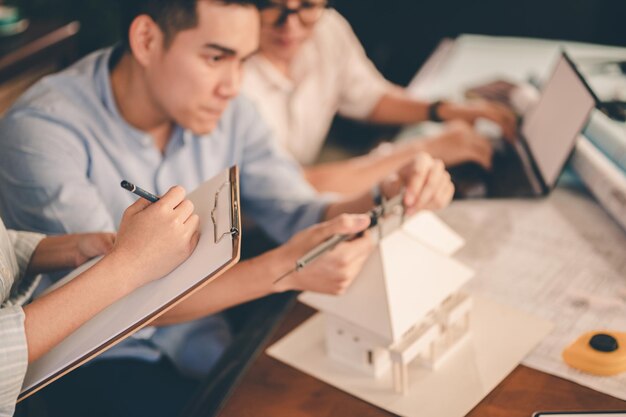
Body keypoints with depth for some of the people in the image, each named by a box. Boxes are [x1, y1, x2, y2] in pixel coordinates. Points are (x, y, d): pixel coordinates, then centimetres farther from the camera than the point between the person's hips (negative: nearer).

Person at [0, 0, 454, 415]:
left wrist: (385, 198, -27)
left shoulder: (225, 109, -6)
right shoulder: (39, 133, -24)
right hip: (94, 359, -5)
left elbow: (298, 215, -6)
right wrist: (282, 270, -39)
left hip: (198, 326, 6)